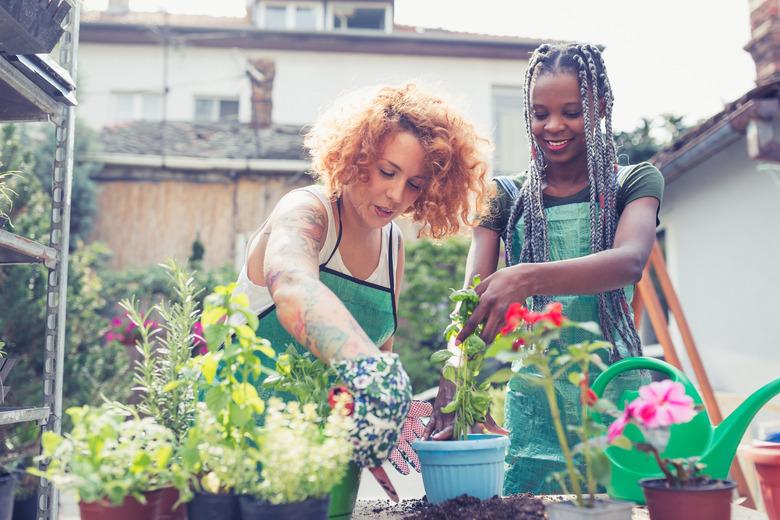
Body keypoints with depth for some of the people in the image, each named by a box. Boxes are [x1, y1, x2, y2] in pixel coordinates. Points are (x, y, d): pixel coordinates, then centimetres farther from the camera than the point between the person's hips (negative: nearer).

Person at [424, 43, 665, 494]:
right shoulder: (505, 197, 6)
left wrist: (526, 278, -37)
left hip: (615, 400, -1)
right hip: (534, 405, 1)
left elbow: (630, 262, -19)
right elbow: (470, 301, -7)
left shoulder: (635, 183, 3)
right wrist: (451, 391, -25)